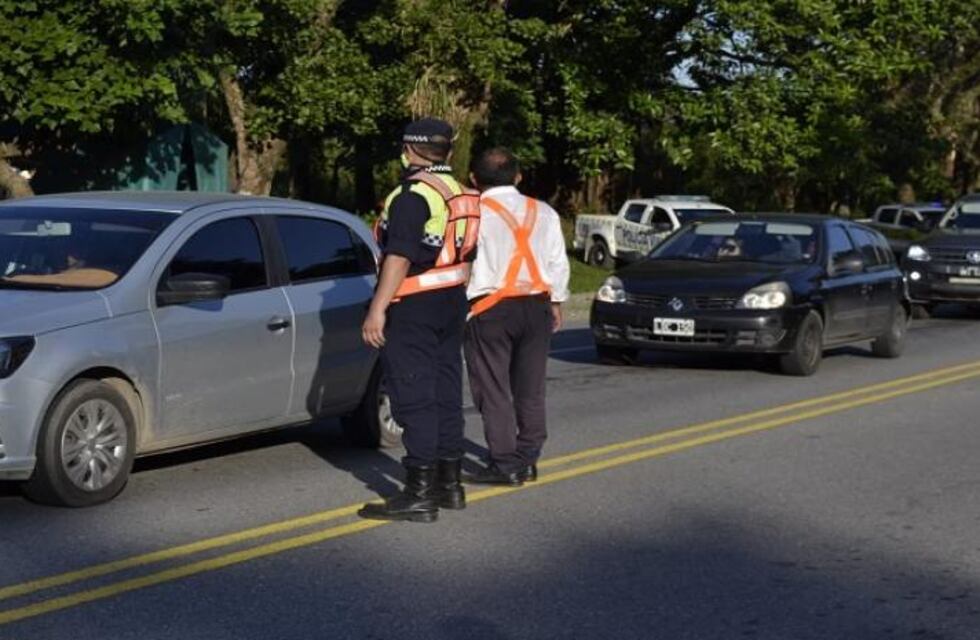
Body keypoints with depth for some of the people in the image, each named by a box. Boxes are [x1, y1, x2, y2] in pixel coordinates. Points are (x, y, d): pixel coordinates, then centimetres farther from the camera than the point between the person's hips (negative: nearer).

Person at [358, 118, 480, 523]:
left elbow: (400, 258, -23)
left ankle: (419, 495, -8)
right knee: (445, 396, 14)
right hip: (452, 303, 9)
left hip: (413, 307, -9)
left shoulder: (413, 196, -15)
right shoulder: (462, 196, 13)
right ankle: (449, 484, 21)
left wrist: (377, 310, -23)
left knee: (414, 401, -7)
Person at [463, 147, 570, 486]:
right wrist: (556, 302, 21)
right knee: (530, 388, 12)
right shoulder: (544, 213, 8)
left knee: (493, 389, 0)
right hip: (537, 305, 5)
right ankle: (528, 460, 16)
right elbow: (559, 262, 11)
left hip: (490, 308, -5)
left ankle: (505, 464, -2)